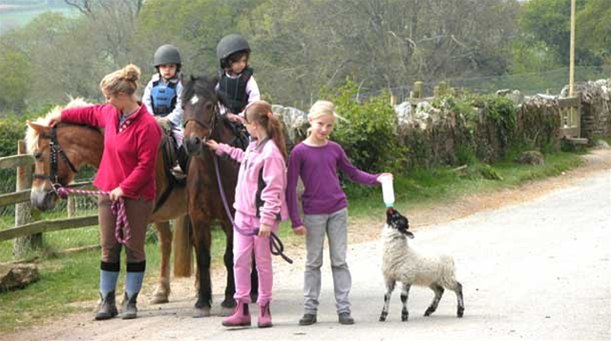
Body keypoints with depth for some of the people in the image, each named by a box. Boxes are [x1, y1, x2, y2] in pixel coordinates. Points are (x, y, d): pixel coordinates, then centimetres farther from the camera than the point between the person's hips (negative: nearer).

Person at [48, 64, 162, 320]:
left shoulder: (147, 126, -19)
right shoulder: (110, 113, 4)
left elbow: (145, 166, -20)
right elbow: (90, 114, 28)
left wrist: (124, 188, -21)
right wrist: (62, 116, 30)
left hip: (136, 196, -6)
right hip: (109, 193, 6)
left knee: (134, 248, 3)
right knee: (109, 248, 7)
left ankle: (130, 301, 11)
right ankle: (107, 301, 11)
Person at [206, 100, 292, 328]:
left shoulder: (271, 153, -19)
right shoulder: (254, 146, 9)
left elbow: (273, 190, -22)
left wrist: (267, 220, -26)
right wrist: (222, 149, 40)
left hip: (261, 216, -8)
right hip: (243, 213, 8)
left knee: (263, 262, 3)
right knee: (240, 259, 5)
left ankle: (264, 309, 13)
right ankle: (242, 309, 8)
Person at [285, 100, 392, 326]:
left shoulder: (334, 149, 3)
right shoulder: (299, 152, -8)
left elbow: (352, 173, 16)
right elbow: (290, 187, -7)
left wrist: (376, 179, -1)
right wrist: (296, 220, -10)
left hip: (338, 211, 3)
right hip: (313, 214, -3)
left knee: (339, 261, 4)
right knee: (313, 262, 4)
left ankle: (343, 309, 6)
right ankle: (310, 309, 10)